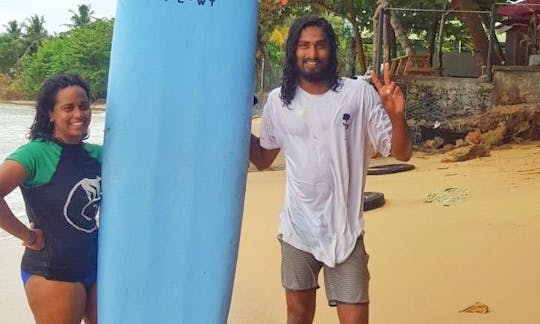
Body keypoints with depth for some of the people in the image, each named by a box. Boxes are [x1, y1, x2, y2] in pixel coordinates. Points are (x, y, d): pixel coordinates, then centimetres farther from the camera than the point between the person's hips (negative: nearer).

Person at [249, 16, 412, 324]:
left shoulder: (359, 94, -9)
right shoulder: (278, 101, 0)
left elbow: (401, 153, -6)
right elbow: (262, 158, 12)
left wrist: (396, 115, -25)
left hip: (344, 231, -2)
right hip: (297, 229, 3)